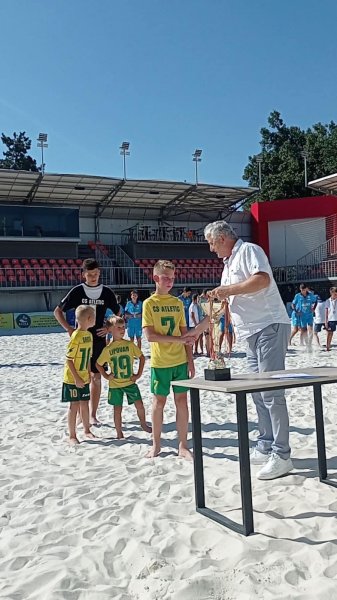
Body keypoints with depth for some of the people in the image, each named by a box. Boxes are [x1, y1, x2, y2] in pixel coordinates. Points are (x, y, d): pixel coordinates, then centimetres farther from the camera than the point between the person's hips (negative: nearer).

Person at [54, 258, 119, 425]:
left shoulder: (106, 292, 1)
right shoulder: (77, 291, -3)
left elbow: (118, 314, 12)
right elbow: (58, 311, 4)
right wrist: (69, 329, -8)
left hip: (99, 339, 2)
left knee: (96, 377, 6)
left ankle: (93, 414, 15)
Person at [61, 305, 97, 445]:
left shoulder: (89, 335, 5)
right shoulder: (76, 337, -20)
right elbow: (69, 360, -19)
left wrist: (89, 374, 12)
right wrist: (76, 378, -19)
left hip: (84, 378, 7)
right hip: (73, 379, -7)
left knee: (84, 404, 16)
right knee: (74, 406, 1)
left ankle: (87, 430, 30)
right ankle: (72, 436, 12)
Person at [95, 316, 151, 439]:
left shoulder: (130, 344, -3)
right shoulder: (108, 349, -5)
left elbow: (142, 357, 5)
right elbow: (98, 364, 6)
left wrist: (139, 374, 0)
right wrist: (106, 376, -2)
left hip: (130, 382, 1)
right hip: (115, 384, -1)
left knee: (139, 405, -2)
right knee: (117, 408, 6)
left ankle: (143, 424, 25)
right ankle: (119, 433, 20)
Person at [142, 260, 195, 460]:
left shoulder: (178, 303, 8)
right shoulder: (149, 303, -3)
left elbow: (184, 333, 10)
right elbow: (149, 335, -11)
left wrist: (190, 359, 5)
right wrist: (176, 339, -17)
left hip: (180, 360, 3)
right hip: (160, 361, -3)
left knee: (182, 400, 4)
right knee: (159, 401, 6)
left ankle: (183, 446, 13)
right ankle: (156, 445, 20)